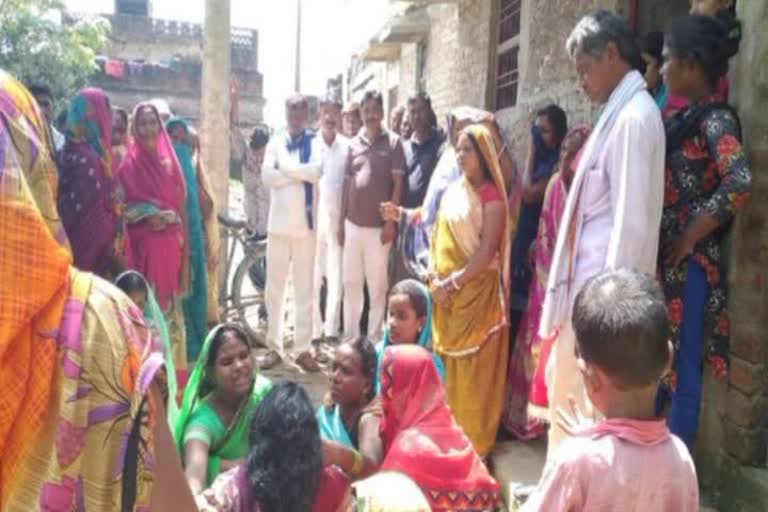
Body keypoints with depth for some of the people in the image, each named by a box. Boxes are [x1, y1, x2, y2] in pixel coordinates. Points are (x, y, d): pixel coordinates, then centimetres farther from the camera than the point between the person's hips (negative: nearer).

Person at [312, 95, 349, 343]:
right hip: (312, 219, 0)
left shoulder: (347, 146, 3)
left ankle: (332, 330, 9)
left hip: (339, 219, 0)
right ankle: (314, 330, 11)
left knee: (336, 278, 1)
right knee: (312, 278, 3)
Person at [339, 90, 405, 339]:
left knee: (377, 286, 3)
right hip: (352, 224, 4)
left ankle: (374, 339, 14)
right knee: (351, 282, 10)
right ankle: (350, 336, 22)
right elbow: (346, 184, 13)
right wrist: (341, 222, 9)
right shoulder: (353, 143, 11)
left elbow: (397, 184, -5)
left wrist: (391, 222, -11)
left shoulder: (393, 142, -1)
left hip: (378, 226, -4)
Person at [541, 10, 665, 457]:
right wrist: (584, 289, 16)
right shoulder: (619, 112, 13)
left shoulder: (635, 116, -15)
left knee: (588, 398, 3)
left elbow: (631, 219, -20)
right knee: (566, 385, 20)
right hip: (588, 280, 10)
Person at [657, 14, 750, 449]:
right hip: (662, 259, 8)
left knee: (682, 365, 3)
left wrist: (689, 237, -20)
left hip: (687, 263, -8)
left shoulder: (715, 118, -13)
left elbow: (740, 182, -29)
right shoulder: (685, 116, 11)